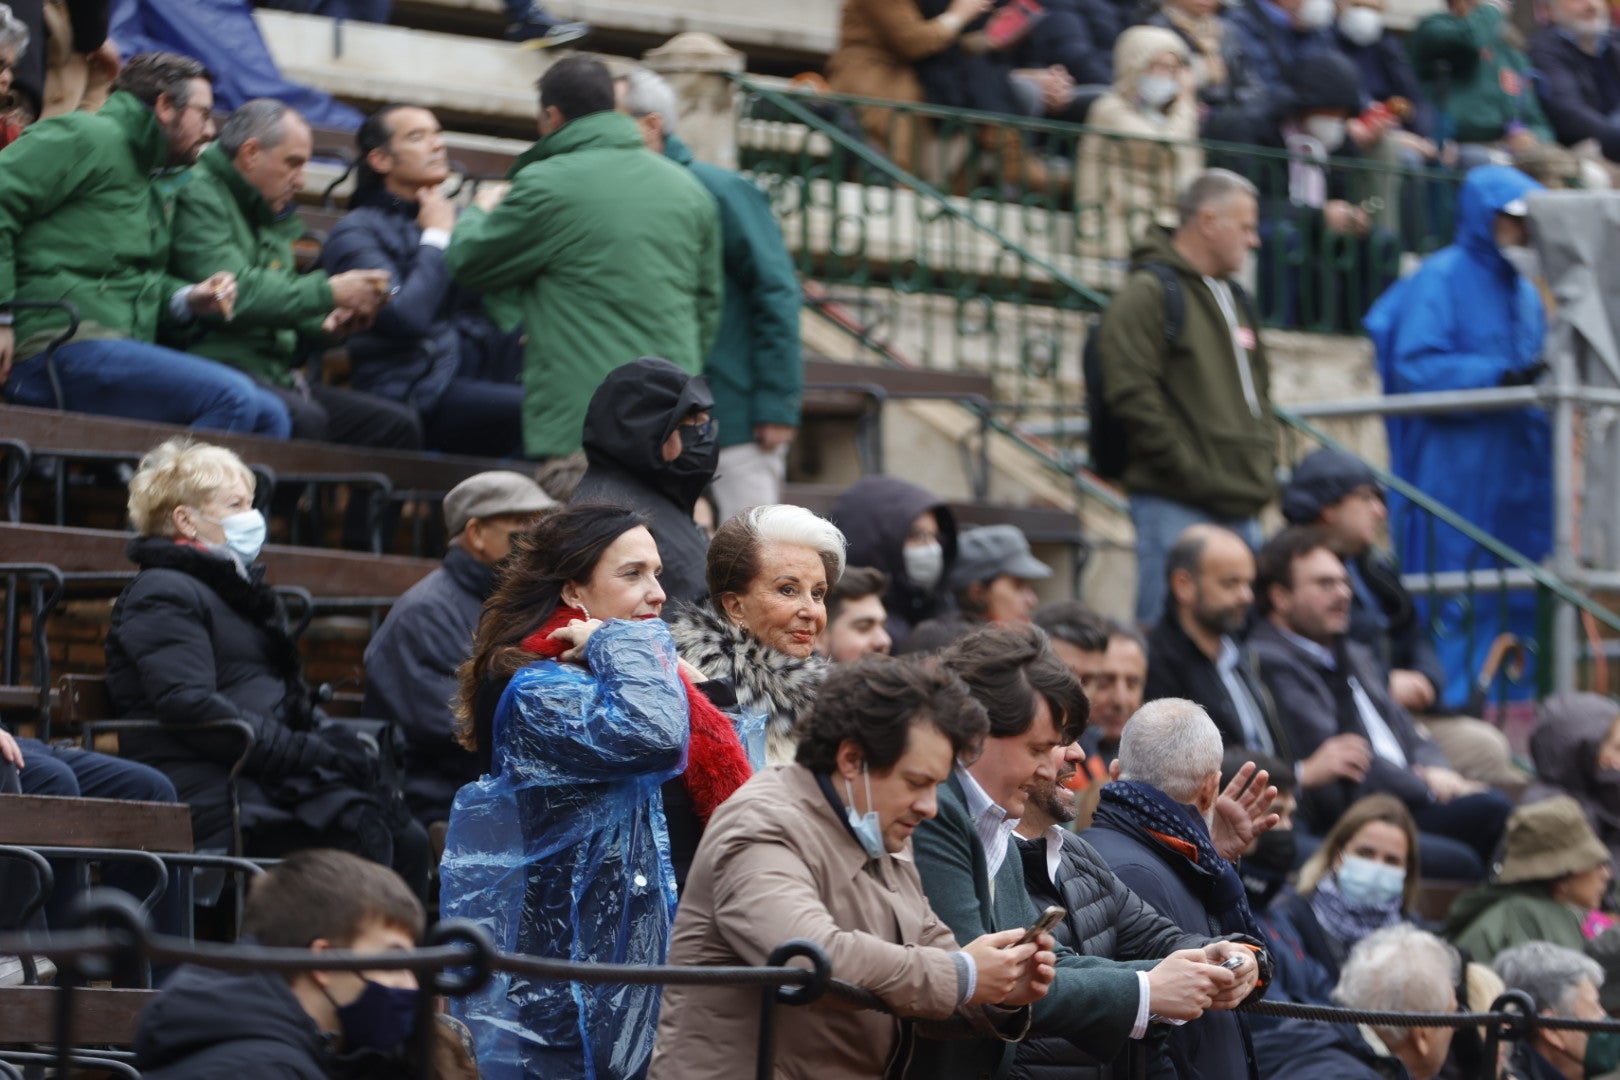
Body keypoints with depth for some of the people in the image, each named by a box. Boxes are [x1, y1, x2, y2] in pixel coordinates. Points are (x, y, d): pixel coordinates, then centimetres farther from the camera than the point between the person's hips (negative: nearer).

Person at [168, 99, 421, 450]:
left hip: (275, 375, 10)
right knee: (305, 418, -36)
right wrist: (327, 291, -12)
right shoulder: (197, 196, -6)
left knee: (398, 424, -3)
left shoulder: (271, 216, 24)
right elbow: (235, 295, -19)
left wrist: (323, 327, 6)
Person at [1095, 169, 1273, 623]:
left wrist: (1263, 462, 14)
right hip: (1177, 506, -9)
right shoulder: (1148, 294, -8)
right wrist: (1192, 472, -17)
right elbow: (1133, 397, -17)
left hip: (1241, 512, 9)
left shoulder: (1233, 300, 21)